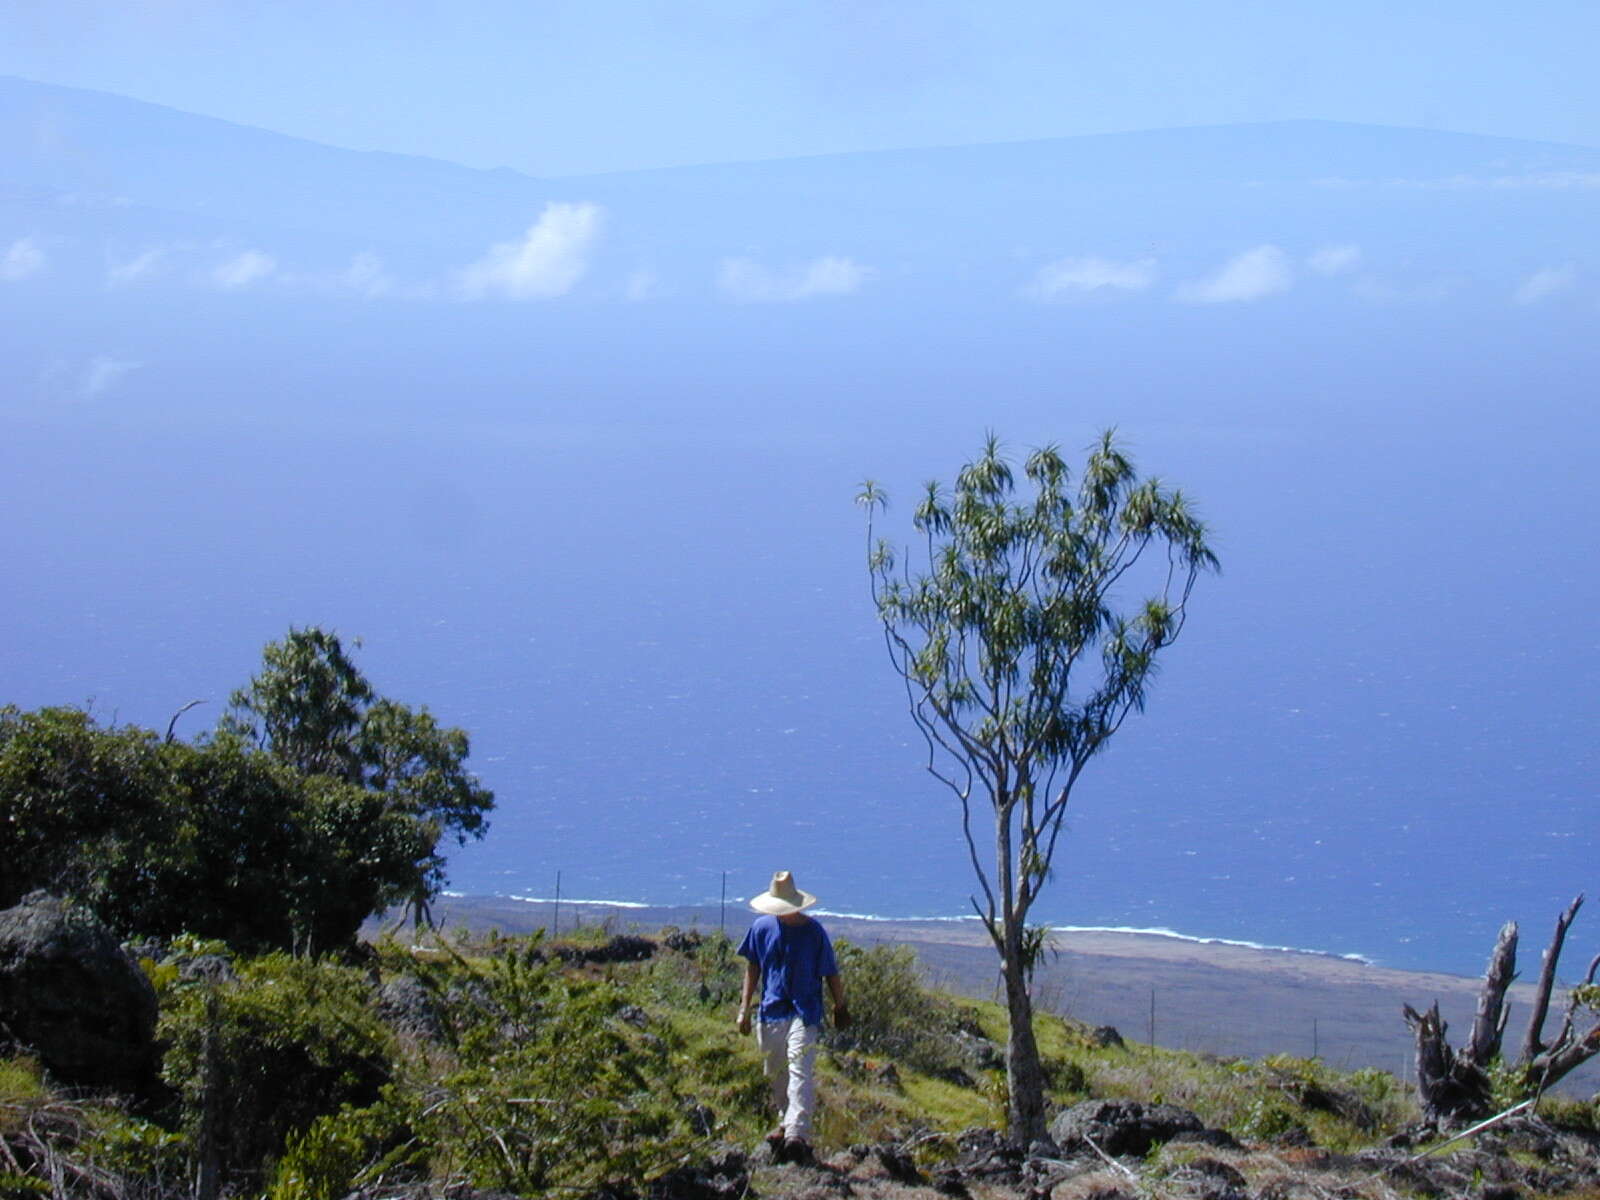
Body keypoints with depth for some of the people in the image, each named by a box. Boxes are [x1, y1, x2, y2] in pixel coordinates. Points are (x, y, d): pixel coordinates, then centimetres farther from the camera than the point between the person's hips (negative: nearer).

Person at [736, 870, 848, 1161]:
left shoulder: (813, 931, -8)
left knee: (800, 1071, -16)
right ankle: (785, 1122, 34)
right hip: (770, 1012, 5)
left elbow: (830, 972, 1)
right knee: (774, 1072, 14)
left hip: (804, 1011, -5)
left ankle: (797, 1133, -24)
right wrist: (745, 1007, 7)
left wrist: (840, 1007, 9)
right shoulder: (761, 928, 2)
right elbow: (752, 968, 11)